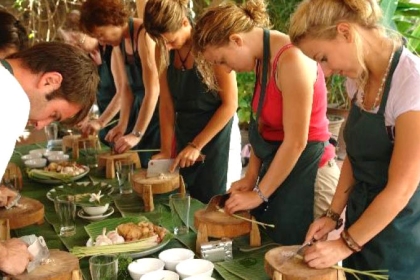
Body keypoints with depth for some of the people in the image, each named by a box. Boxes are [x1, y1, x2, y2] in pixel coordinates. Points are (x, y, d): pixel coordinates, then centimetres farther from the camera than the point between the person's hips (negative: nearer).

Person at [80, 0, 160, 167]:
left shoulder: (143, 35, -22)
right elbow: (127, 85, 6)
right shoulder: (118, 42, 4)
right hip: (142, 108, 8)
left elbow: (153, 89, -26)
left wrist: (136, 134, -26)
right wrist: (122, 125, -4)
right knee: (140, 163, 11)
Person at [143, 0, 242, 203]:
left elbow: (230, 104, -15)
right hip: (184, 135, 5)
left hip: (216, 135, -5)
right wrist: (166, 149, -3)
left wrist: (196, 145, -14)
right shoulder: (165, 51, -2)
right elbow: (166, 103, 3)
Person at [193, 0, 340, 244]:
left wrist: (258, 195, -13)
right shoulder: (262, 58, 4)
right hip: (278, 167, 9)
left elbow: (296, 142, -22)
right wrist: (251, 177, 5)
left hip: (306, 171, -8)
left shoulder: (290, 59, -23)